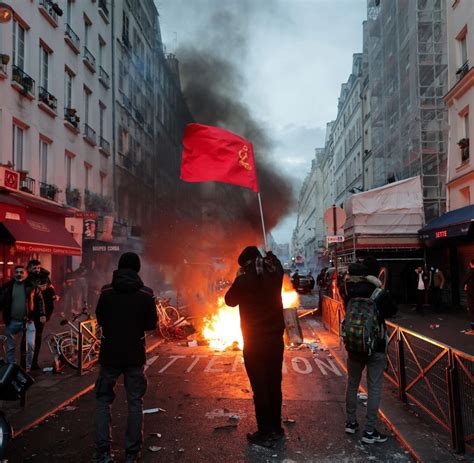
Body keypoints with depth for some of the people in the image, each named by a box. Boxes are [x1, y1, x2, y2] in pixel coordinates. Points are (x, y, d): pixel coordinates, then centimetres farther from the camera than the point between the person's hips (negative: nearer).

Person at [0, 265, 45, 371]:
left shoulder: (32, 286, 0)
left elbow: (39, 300, 4)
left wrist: (42, 314, -4)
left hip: (28, 321, -2)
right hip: (11, 322, 2)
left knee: (30, 345, -11)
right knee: (10, 347, 10)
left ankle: (27, 369, 4)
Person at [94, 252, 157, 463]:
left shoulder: (106, 291, -7)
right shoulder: (146, 293, -8)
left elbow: (99, 319, 4)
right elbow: (151, 324, -2)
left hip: (110, 353, 0)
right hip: (135, 354, 0)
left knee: (103, 400, 14)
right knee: (135, 402, 11)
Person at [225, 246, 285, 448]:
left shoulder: (245, 280, -18)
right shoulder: (274, 273, -4)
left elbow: (230, 300, -1)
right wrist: (268, 254, 33)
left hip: (254, 342, -6)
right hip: (276, 338, 6)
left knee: (260, 388, 3)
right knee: (274, 385, 16)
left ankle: (265, 434, 10)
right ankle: (276, 428, 27)